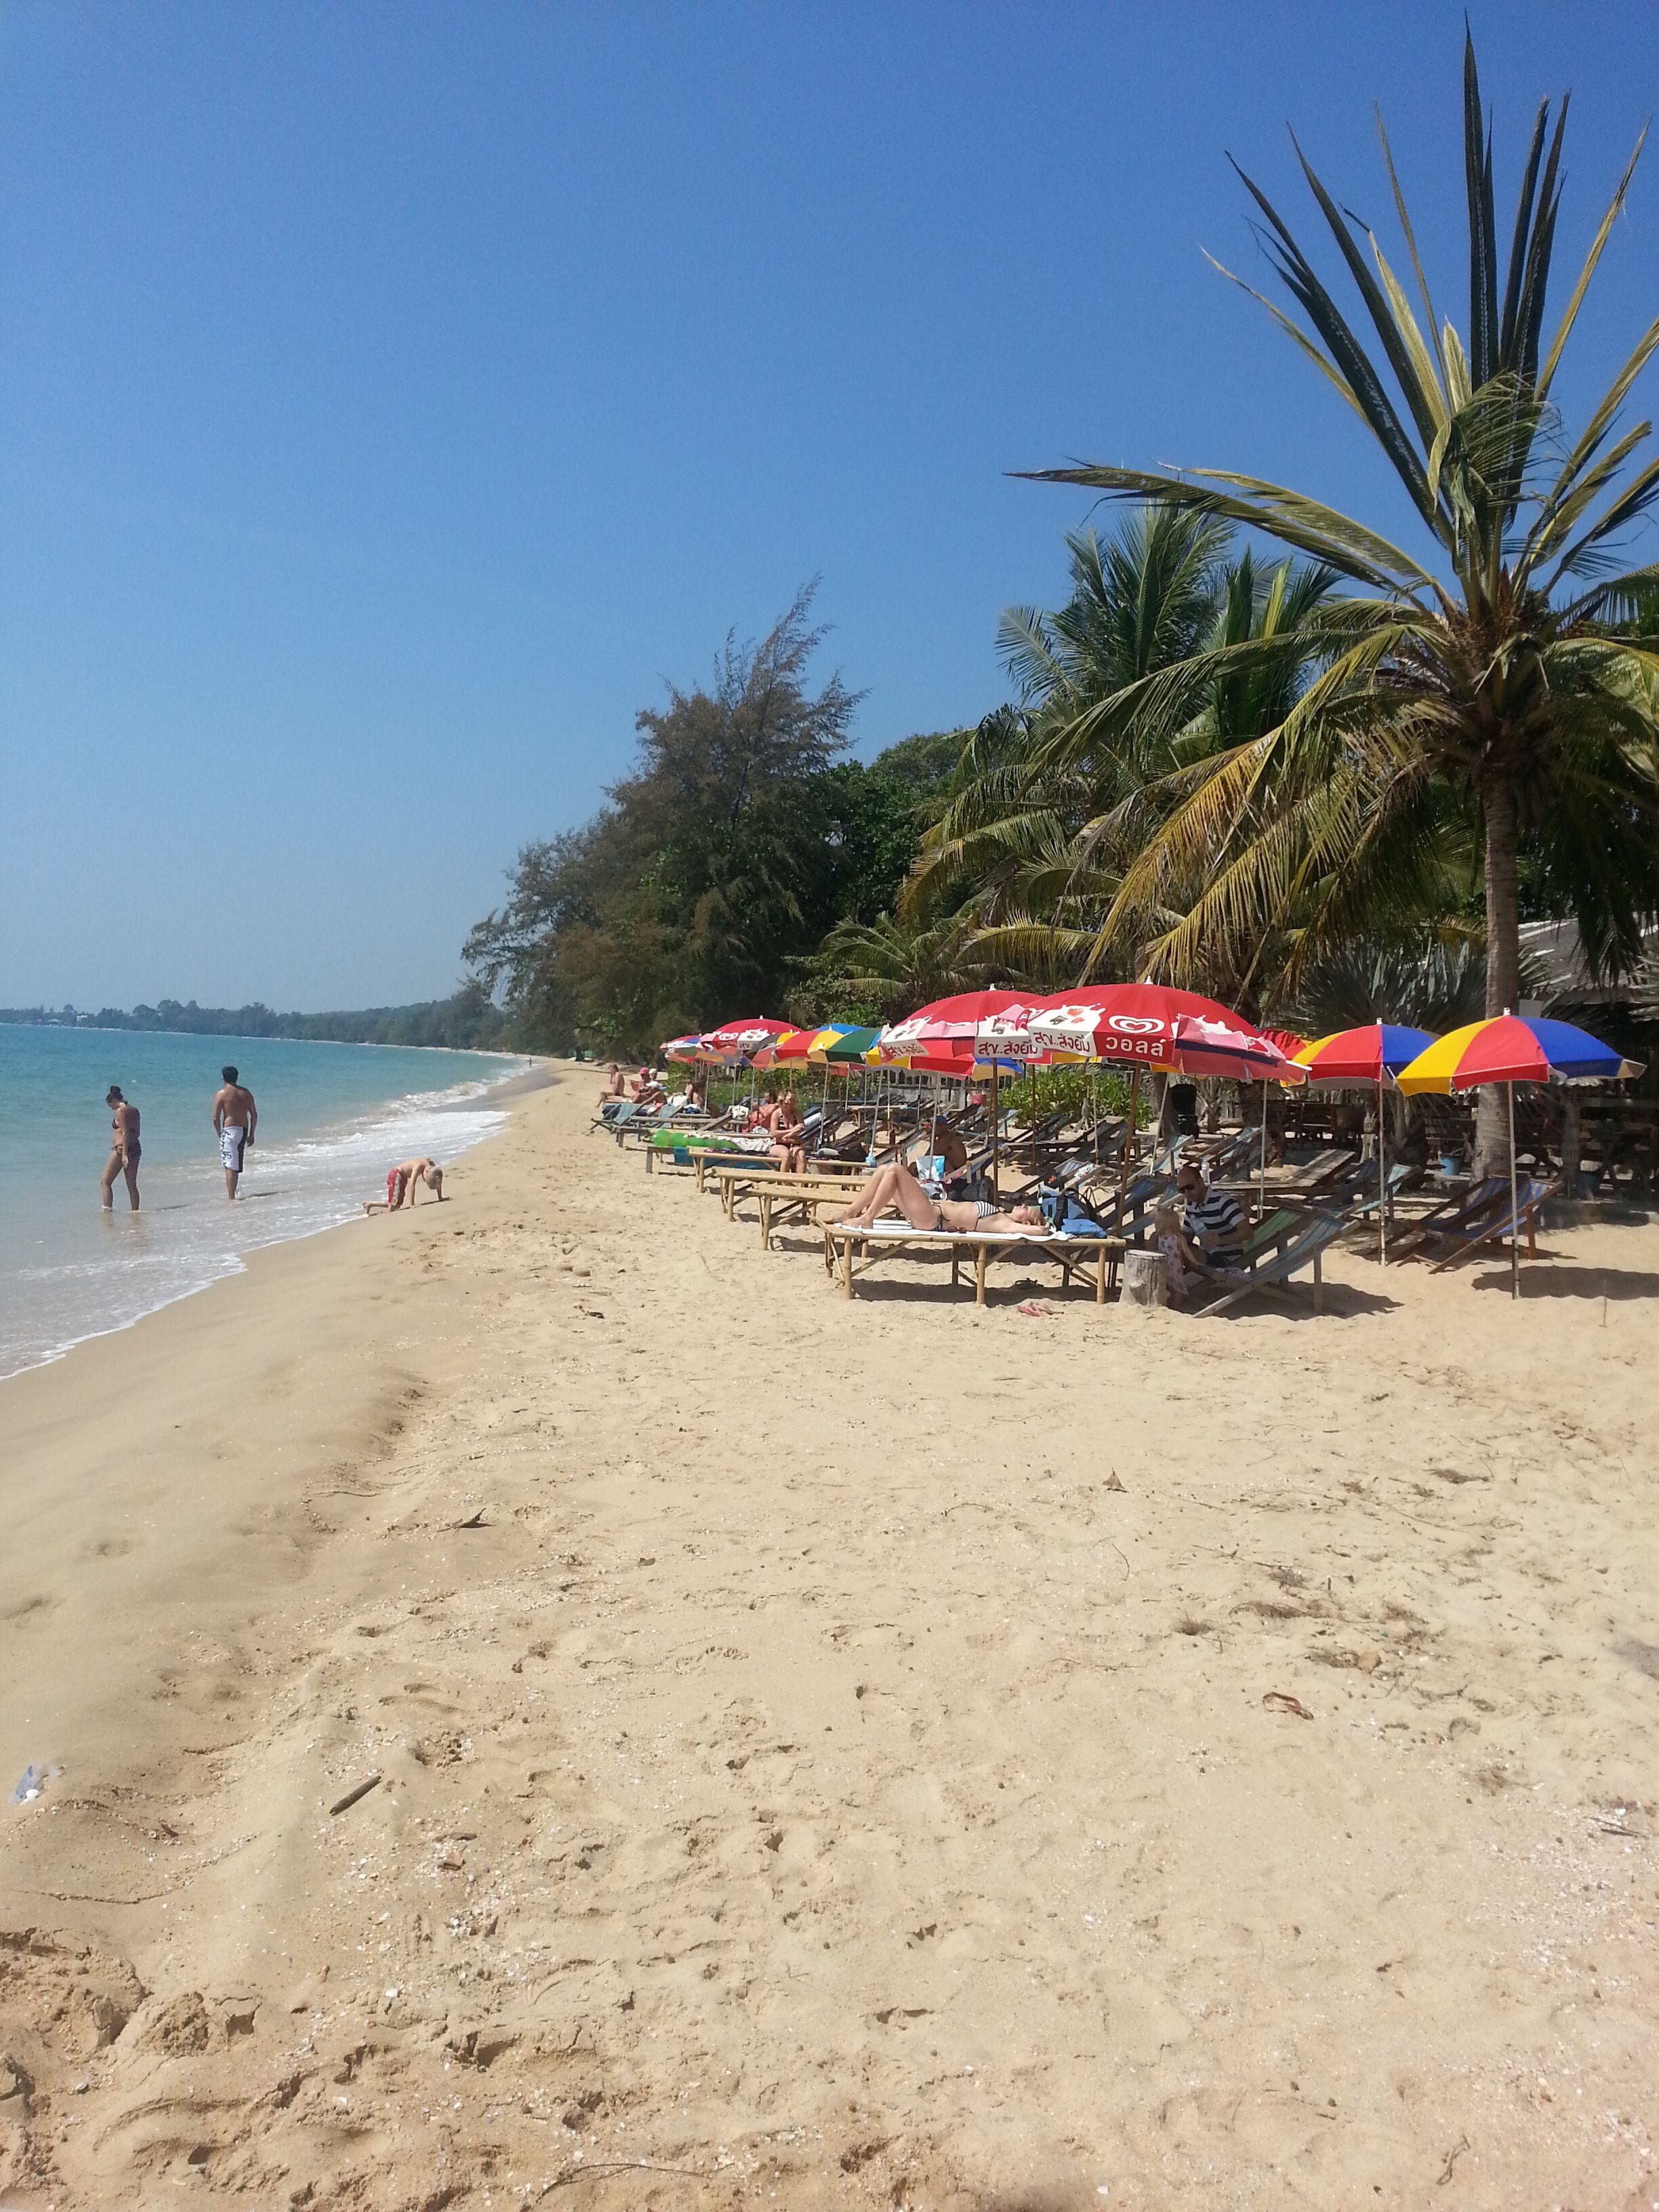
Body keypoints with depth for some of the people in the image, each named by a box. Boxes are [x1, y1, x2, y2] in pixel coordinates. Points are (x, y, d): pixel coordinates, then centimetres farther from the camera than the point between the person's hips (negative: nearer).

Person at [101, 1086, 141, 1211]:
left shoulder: (121, 1111, -10)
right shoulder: (134, 1110, 13)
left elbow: (125, 1133, -17)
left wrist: (124, 1154, -20)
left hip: (123, 1149, -8)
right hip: (136, 1148, 8)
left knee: (106, 1182, 1)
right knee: (132, 1185, 11)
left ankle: (107, 1209, -6)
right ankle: (135, 1211, 11)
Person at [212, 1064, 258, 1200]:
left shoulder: (221, 1094, -6)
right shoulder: (246, 1092, 8)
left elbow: (216, 1118, -8)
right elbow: (254, 1115, 8)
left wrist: (220, 1134, 5)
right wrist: (251, 1134, 14)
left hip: (229, 1129, -5)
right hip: (244, 1130, 5)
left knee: (230, 1166, -5)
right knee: (236, 1165, 18)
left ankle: (231, 1197, -11)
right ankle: (232, 1193, 27)